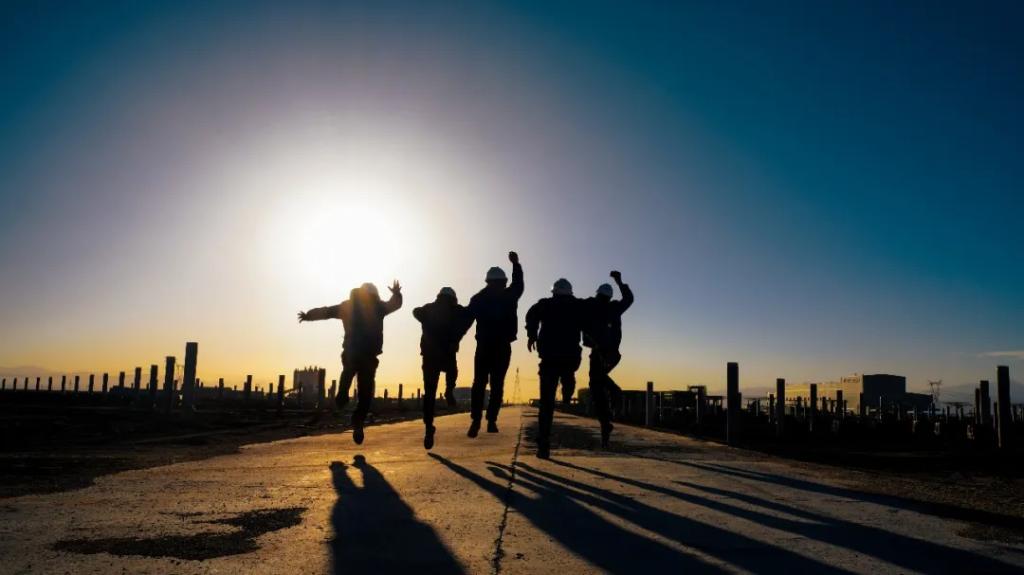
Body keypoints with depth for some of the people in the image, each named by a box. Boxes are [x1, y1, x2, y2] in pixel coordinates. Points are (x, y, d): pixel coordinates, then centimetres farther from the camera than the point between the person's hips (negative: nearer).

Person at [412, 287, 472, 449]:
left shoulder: (428, 309, 16)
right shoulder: (456, 310, 8)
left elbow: (416, 312, 1)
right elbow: (468, 315, -7)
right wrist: (456, 337, -7)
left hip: (429, 354, 2)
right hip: (447, 353, -2)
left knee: (429, 393, 3)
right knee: (451, 372, 34)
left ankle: (429, 428, -8)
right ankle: (449, 391, 10)